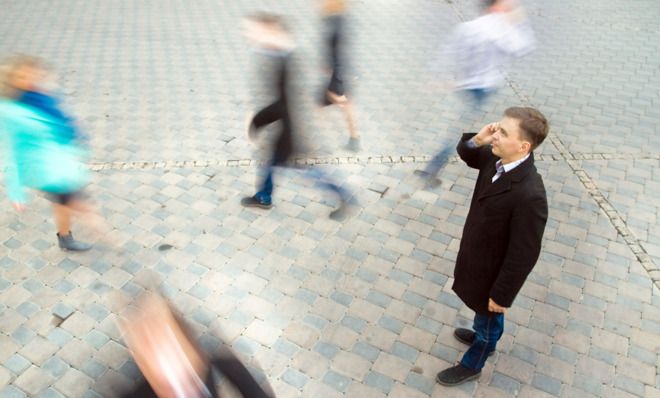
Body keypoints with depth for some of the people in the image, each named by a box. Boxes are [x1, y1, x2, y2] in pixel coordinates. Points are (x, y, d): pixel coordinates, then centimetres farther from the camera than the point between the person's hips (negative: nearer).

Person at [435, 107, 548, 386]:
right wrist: (477, 139, -18)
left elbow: (523, 255, -28)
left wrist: (502, 295, -17)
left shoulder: (529, 195, -38)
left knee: (489, 318, 22)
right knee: (482, 312, 34)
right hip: (479, 255, 7)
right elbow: (466, 154, 6)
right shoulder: (497, 157, -16)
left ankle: (471, 365, 48)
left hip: (493, 270, -7)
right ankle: (482, 335, 64)